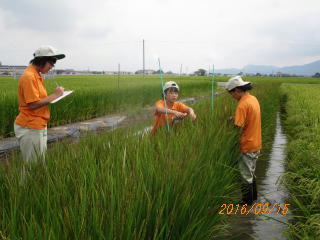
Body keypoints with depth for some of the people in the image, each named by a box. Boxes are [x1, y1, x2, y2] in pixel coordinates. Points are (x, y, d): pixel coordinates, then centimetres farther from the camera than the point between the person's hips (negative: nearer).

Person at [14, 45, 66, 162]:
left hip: (38, 126, 9)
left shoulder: (36, 75, 11)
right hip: (30, 129, -9)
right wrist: (54, 95, -14)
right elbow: (33, 104, -21)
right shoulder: (29, 76, -17)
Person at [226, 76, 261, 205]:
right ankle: (253, 196, 38)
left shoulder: (243, 104, -23)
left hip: (247, 146, -9)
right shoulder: (253, 99, 5)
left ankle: (247, 201, 21)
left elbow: (238, 127, -26)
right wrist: (235, 118, 2)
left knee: (246, 175, 7)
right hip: (256, 144, 9)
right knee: (251, 172, 24)